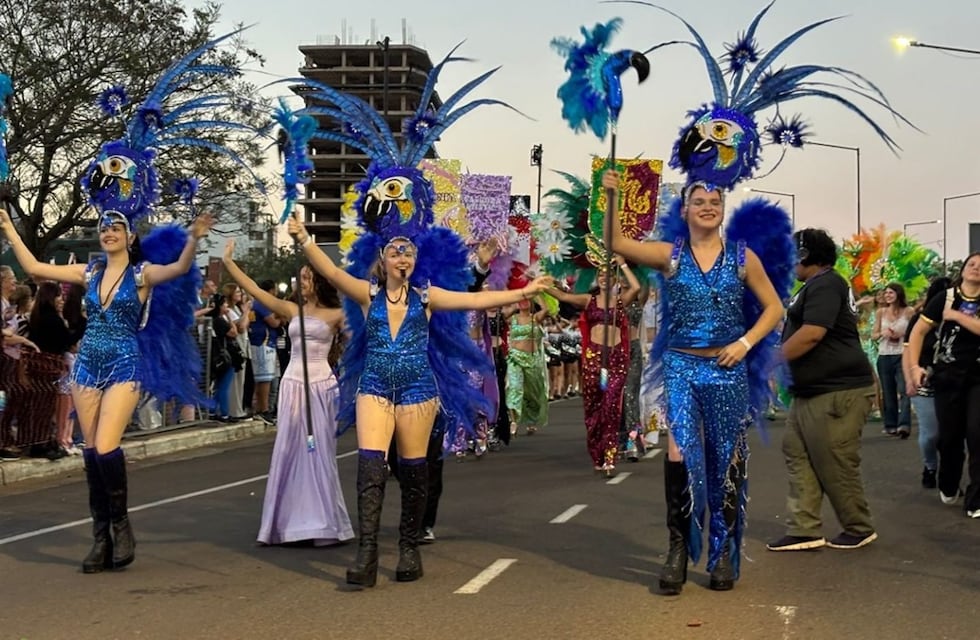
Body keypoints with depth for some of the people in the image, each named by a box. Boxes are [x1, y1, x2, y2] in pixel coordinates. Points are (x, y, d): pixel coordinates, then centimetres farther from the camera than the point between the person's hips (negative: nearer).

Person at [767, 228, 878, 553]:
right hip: (812, 391, 11)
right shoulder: (817, 286, 19)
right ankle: (804, 530, 7)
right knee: (797, 455, 7)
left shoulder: (825, 284, -15)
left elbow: (812, 334, -25)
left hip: (837, 391, -11)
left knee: (835, 466, -3)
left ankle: (860, 530, 13)